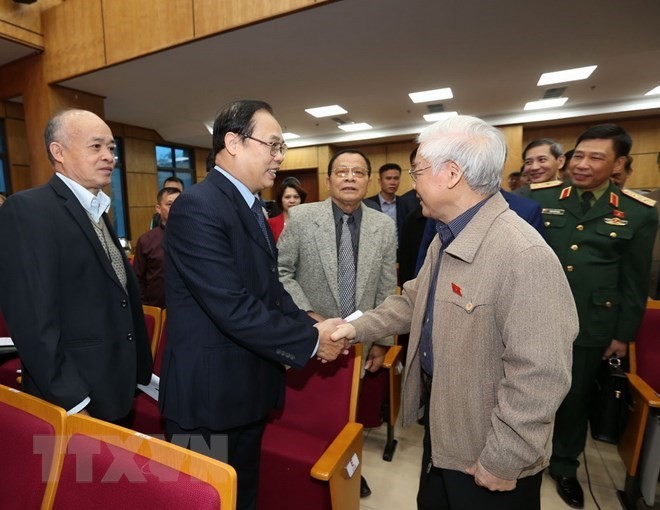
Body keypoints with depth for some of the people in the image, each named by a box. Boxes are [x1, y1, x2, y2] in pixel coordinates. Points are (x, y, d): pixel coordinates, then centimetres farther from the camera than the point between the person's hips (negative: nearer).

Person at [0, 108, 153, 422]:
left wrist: (141, 373, 11)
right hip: (74, 401, -8)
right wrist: (73, 404, -19)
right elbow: (34, 321, -21)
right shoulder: (28, 209, -15)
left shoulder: (98, 212, 11)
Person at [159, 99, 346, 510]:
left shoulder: (251, 206, 9)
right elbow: (233, 308, -28)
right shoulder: (198, 206, -22)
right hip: (210, 395, -8)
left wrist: (311, 326, -3)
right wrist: (311, 340, -18)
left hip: (249, 388, 8)